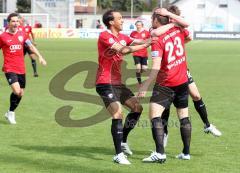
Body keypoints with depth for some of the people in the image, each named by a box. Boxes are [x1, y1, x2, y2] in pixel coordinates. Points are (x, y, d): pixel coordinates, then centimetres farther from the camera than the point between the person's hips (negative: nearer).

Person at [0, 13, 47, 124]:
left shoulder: (21, 34, 8)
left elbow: (31, 46, 9)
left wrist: (40, 56, -3)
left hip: (21, 69, 5)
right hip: (9, 69, -5)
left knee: (20, 93, 8)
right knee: (16, 91, -21)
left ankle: (10, 113, 29)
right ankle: (10, 113, -1)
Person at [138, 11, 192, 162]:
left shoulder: (157, 39, -16)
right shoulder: (177, 30, 1)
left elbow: (156, 67, -24)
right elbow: (188, 36, 26)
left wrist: (145, 86, -25)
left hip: (166, 84, -7)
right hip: (182, 81, 7)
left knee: (154, 114, -11)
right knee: (184, 116, 14)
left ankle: (160, 153, -24)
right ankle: (186, 153, 21)